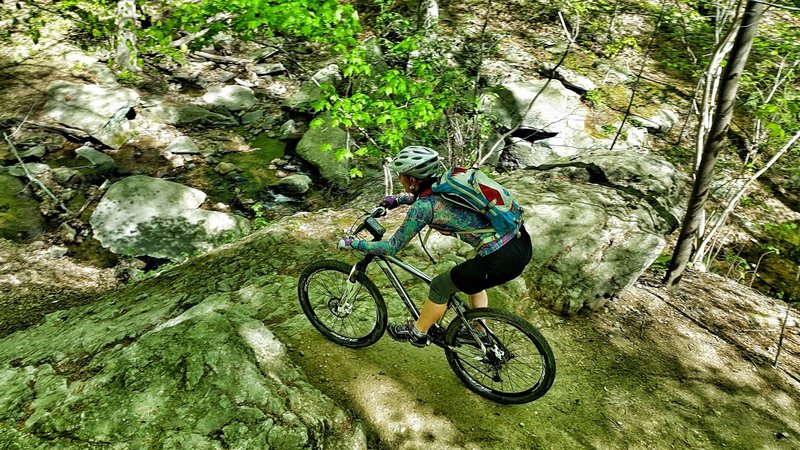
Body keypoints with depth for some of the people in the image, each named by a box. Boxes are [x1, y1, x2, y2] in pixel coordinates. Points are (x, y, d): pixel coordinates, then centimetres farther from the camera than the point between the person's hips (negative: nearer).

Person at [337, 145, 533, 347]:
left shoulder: (423, 208, -13)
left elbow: (391, 247, -3)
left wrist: (351, 243, 8)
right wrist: (398, 199, 40)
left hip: (503, 260, -8)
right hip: (522, 241, 8)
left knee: (440, 286, 14)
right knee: (472, 278, 33)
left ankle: (417, 333, 36)